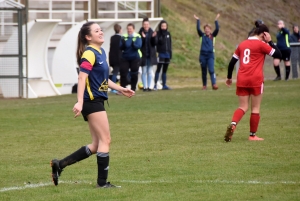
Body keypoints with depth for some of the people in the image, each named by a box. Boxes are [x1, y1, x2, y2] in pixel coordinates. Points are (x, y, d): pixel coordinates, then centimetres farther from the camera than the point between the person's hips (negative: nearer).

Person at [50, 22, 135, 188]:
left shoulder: (101, 52, 15)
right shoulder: (90, 54, -14)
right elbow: (82, 77, -23)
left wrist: (120, 89, 25)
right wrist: (80, 102, -32)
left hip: (97, 101, 10)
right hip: (92, 101, -10)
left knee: (96, 145, 10)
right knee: (105, 140, -6)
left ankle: (60, 164, 13)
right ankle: (102, 182, 0)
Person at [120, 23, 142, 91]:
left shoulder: (137, 37, -3)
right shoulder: (124, 37, 3)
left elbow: (138, 46, -15)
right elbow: (120, 47, -2)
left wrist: (133, 44, -35)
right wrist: (123, 43, -24)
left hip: (135, 58, -1)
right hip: (125, 58, 1)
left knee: (134, 74, 5)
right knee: (123, 73, -6)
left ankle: (133, 89, 17)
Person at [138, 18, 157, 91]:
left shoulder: (152, 33, 3)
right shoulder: (140, 33, -4)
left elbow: (155, 43, -1)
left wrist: (153, 37, -18)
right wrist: (143, 37, -25)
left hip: (151, 55, 2)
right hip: (143, 55, -2)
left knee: (150, 71, 4)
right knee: (144, 71, -1)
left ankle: (149, 86, 9)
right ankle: (145, 86, 2)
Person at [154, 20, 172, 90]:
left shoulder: (168, 34, 11)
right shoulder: (158, 34, -4)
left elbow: (170, 44, 14)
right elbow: (155, 42, -13)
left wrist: (170, 53, 11)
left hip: (167, 54, 5)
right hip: (161, 53, -5)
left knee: (165, 70, 10)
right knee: (158, 69, -7)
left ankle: (164, 85, 13)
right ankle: (155, 84, -6)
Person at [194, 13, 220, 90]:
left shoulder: (213, 36, 6)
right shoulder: (202, 35, 7)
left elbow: (217, 29, -7)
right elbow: (198, 29, -7)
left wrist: (216, 20, -13)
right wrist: (198, 20, -12)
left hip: (210, 55, -2)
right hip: (203, 55, 2)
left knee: (211, 70, -15)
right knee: (204, 71, 8)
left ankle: (214, 84, -24)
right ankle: (204, 85, 16)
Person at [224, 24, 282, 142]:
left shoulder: (242, 44, 14)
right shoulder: (261, 44, -4)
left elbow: (232, 62, 16)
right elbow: (278, 54, -3)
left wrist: (229, 77, 26)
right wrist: (270, 41, 6)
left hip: (242, 80, 5)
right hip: (256, 80, -5)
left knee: (243, 107, 7)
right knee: (255, 108, 7)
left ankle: (233, 124, -21)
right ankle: (252, 135, 8)